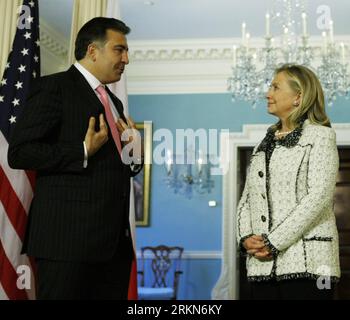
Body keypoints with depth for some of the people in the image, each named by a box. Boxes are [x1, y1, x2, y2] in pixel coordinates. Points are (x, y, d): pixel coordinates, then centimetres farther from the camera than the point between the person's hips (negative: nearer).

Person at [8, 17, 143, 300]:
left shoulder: (114, 102, 22)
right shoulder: (54, 87, -2)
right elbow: (19, 153, -11)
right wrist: (83, 152, -17)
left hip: (115, 241, 7)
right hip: (69, 237, -7)